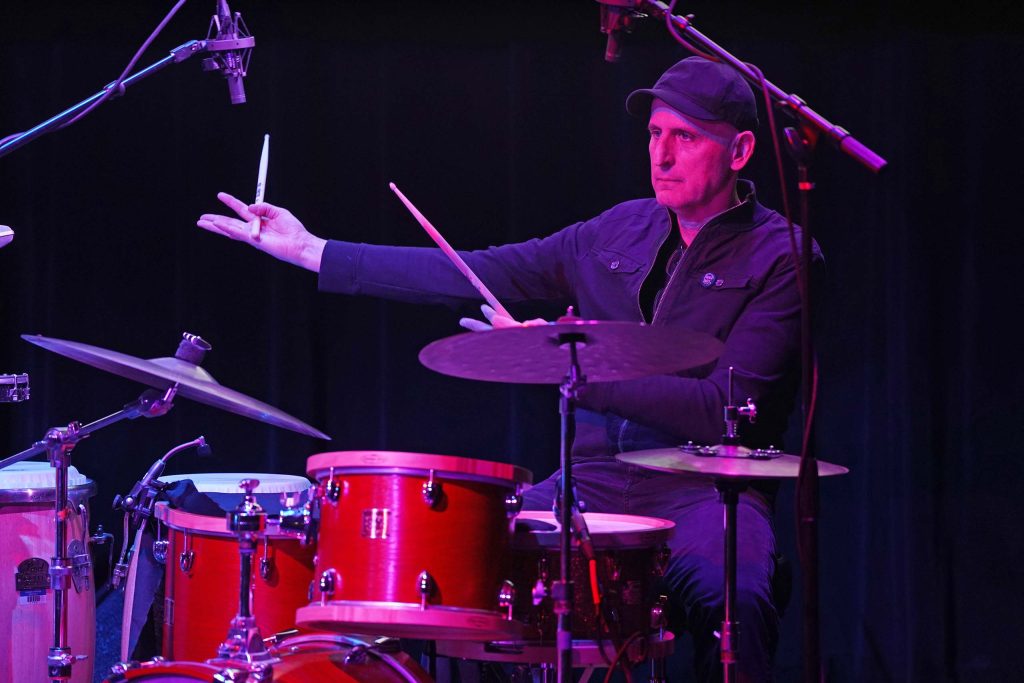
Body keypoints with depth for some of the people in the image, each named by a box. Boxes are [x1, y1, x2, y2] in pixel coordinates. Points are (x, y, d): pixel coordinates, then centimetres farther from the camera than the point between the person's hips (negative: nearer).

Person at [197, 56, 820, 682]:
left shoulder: (781, 258, -7)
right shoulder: (623, 230, 13)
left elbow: (724, 410, -17)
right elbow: (473, 275, 12)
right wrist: (311, 251, 9)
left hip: (705, 489, -5)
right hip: (594, 478, 6)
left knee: (731, 596, -38)